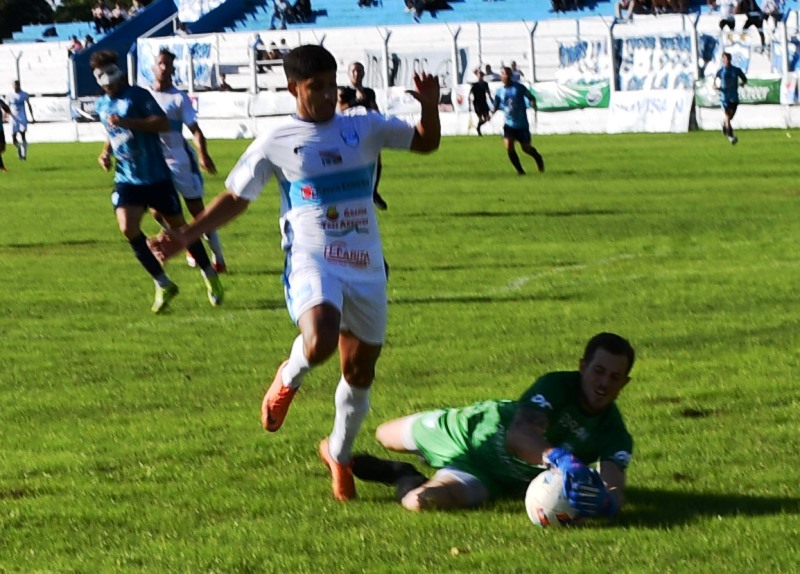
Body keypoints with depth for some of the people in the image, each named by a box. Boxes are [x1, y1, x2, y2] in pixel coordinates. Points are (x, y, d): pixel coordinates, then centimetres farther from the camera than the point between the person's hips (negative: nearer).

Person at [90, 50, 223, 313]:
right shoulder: (102, 105, 10)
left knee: (178, 227, 6)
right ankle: (163, 285, -4)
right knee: (128, 228, -17)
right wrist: (106, 151, 8)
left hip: (156, 176, -4)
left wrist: (128, 122, -30)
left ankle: (210, 276, 28)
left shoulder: (137, 95, -10)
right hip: (126, 179, 5)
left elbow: (163, 123, -23)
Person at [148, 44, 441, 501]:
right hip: (313, 262, -4)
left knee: (360, 370, 11)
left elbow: (426, 142, 11)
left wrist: (430, 107, -10)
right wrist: (186, 236, 0)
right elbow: (237, 199, 9)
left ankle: (339, 454, 36)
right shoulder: (277, 144, 2)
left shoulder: (365, 129, 7)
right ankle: (290, 378, 2)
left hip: (366, 268, 4)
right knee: (320, 344, -34)